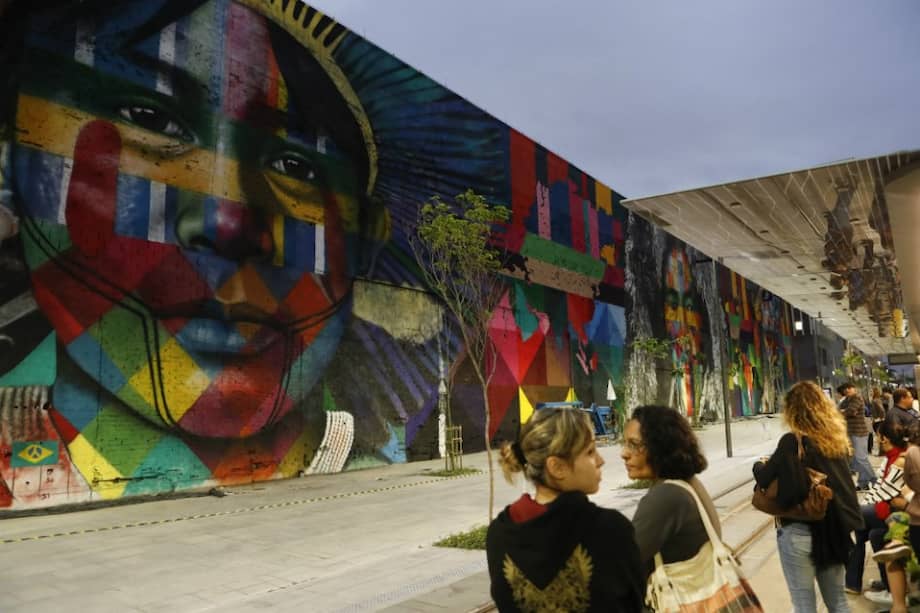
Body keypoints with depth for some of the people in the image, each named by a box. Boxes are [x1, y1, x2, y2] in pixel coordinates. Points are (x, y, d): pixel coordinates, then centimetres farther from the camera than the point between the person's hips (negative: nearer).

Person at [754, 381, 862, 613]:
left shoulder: (792, 442, -17)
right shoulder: (836, 439, 0)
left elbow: (763, 480, -13)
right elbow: (837, 480, 12)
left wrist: (760, 466, 9)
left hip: (798, 531, -6)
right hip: (834, 528, 6)